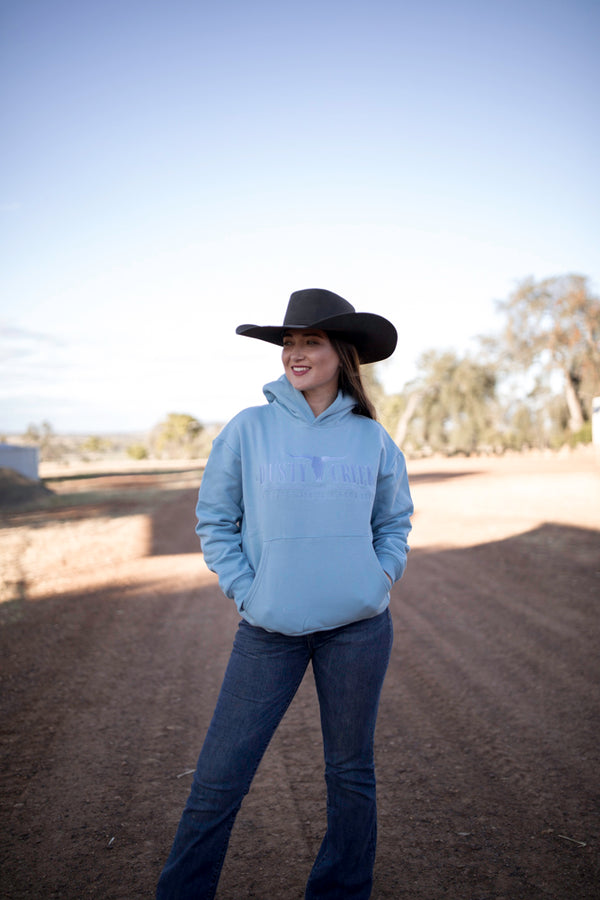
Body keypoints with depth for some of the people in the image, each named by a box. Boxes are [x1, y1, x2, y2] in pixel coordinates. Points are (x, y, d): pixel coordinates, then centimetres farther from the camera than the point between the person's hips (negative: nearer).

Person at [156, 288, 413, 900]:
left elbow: (395, 519, 15)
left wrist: (380, 580, 1)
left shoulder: (371, 438, 2)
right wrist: (245, 592, -6)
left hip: (358, 627, 2)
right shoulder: (248, 429, -3)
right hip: (269, 629, -1)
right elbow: (214, 520, 3)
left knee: (351, 773, 14)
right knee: (218, 779, 1)